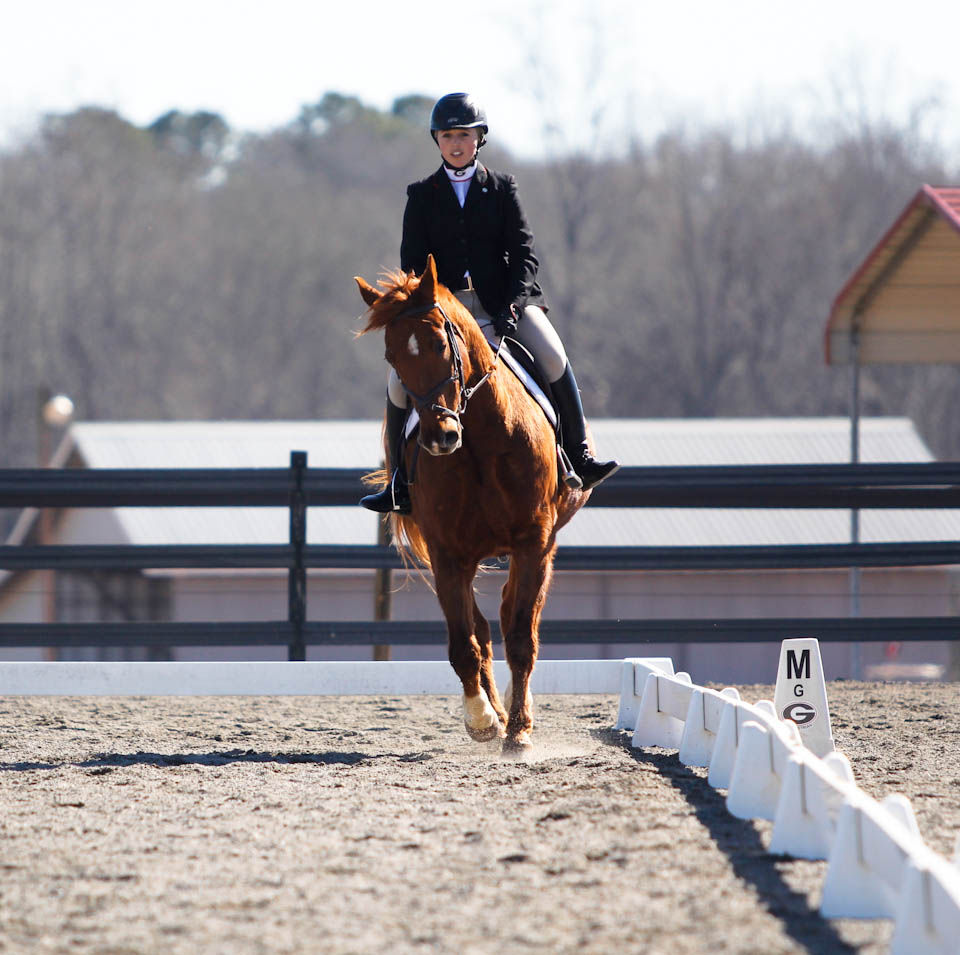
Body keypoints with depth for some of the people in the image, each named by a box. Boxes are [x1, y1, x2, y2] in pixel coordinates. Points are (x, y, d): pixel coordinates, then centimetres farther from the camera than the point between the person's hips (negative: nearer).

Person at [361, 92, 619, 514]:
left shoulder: (501, 189, 7)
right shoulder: (422, 196, 9)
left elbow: (524, 253, 0)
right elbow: (412, 262, 3)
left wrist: (511, 305, -15)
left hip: (501, 299, 0)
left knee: (552, 356, -24)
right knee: (401, 375, -18)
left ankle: (578, 457, -14)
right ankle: (401, 481, -6)